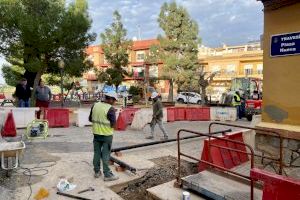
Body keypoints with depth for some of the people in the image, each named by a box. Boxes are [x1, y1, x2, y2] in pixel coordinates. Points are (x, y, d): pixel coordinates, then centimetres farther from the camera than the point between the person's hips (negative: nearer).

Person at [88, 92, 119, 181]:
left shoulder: (95, 105, 0)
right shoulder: (110, 109, -19)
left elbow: (90, 119, 8)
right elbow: (113, 124, -18)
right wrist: (108, 123, 2)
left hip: (96, 133, 6)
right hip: (106, 134, -5)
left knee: (97, 153, 16)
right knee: (106, 155, 2)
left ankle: (97, 172, 27)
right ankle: (107, 175, 10)